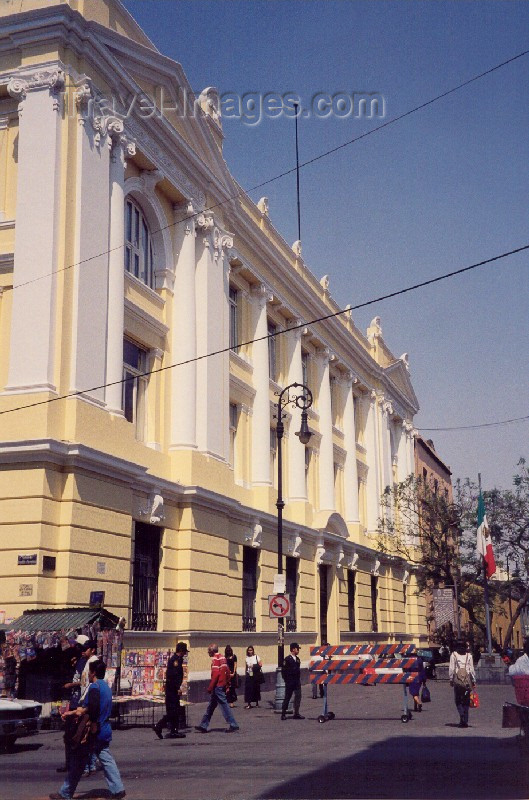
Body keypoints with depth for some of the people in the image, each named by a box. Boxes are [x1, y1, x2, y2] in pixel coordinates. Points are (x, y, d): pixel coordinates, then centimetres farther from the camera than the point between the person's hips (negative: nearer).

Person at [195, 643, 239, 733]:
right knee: (211, 706, 14)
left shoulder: (215, 659, -13)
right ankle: (203, 726, 19)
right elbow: (227, 671, 14)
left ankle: (233, 725, -4)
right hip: (222, 685, 10)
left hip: (217, 686, -10)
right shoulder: (222, 658, 13)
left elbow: (215, 674, -20)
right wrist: (227, 684, 18)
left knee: (224, 705, -5)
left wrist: (210, 687, -16)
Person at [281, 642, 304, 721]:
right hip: (290, 682, -6)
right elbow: (283, 670, -10)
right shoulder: (287, 659, -11)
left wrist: (299, 678, 11)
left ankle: (296, 713, 7)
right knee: (287, 697, 2)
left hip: (297, 682, 6)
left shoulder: (297, 659, 10)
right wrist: (286, 680, -10)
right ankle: (283, 714, 10)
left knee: (298, 696, 1)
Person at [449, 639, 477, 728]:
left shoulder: (454, 655, 0)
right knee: (466, 701, 8)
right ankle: (465, 721, 7)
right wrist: (474, 681, 10)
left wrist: (451, 679, 5)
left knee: (458, 700, 6)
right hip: (467, 679, 2)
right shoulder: (469, 655, 4)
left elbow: (451, 668, -2)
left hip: (457, 679, -2)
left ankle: (462, 715, -18)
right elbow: (472, 669, 4)